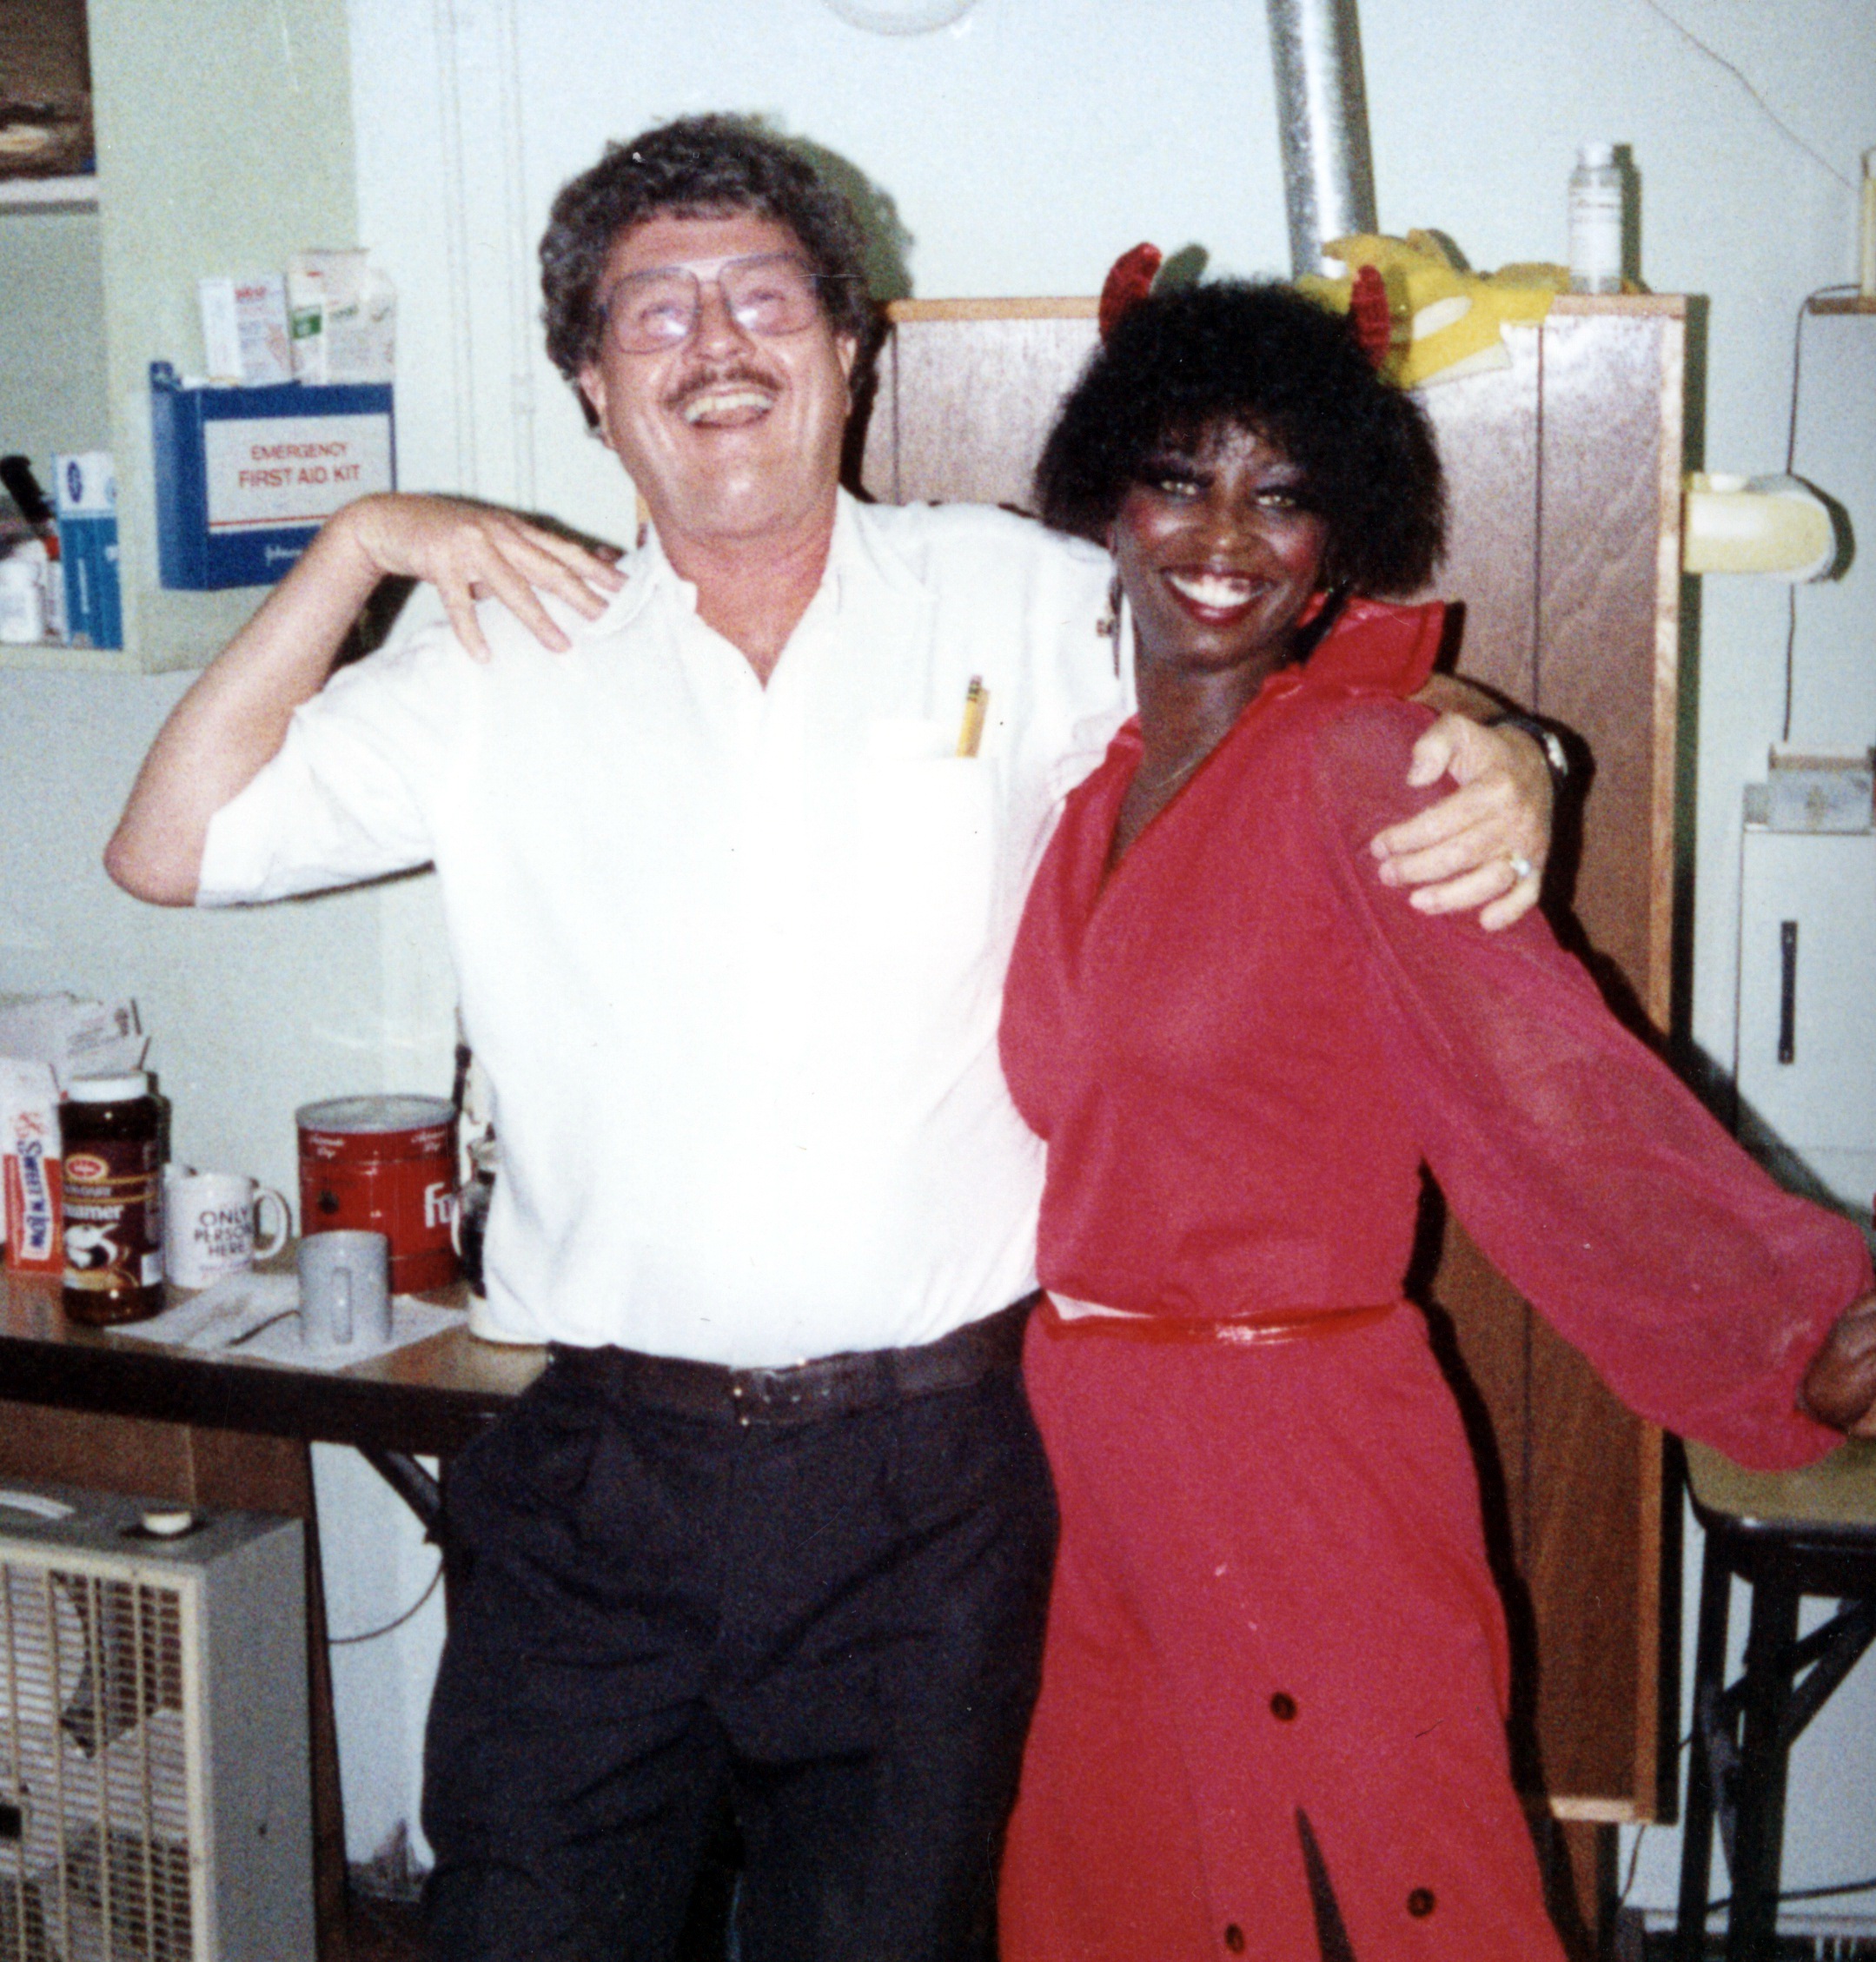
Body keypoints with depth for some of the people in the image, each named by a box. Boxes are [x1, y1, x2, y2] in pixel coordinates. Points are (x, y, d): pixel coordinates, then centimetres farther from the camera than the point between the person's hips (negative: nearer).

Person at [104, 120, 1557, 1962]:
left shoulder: (1018, 605, 2)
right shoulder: (510, 657, 5)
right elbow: (173, 844, 3)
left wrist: (1490, 763, -16)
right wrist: (356, 548, -3)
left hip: (925, 1474, 0)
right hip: (597, 1474, 1)